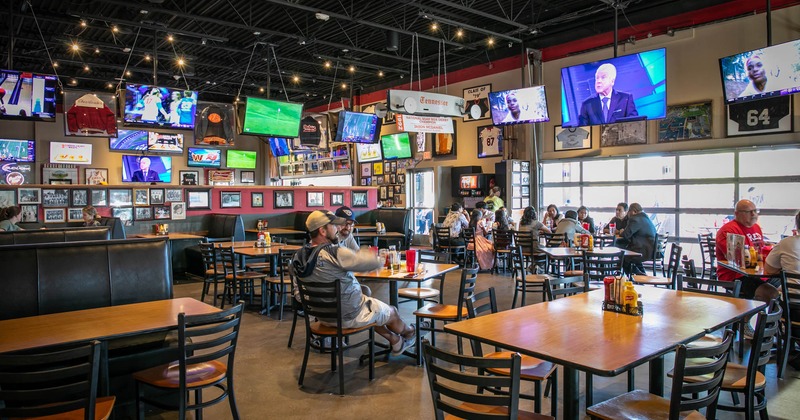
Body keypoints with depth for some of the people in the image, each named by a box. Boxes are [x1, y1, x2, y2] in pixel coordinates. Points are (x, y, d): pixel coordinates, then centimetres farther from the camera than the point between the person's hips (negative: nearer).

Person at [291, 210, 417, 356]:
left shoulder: (299, 256, -10)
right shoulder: (334, 253, -33)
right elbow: (376, 262, -27)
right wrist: (372, 255, -2)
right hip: (349, 317, -7)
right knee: (392, 312, 19)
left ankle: (396, 341, 45)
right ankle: (410, 333, 50)